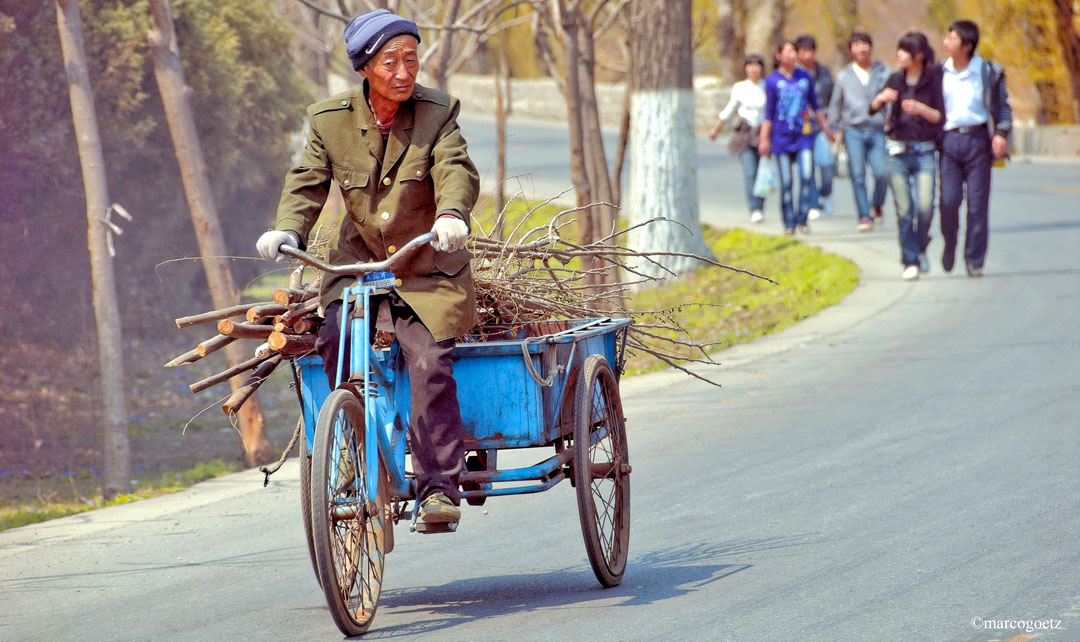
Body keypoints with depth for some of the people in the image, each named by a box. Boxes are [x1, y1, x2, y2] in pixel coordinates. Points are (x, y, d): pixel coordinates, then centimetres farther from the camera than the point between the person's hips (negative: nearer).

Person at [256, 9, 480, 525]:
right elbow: (308, 183, 2)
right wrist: (288, 230, -18)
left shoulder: (437, 113, -5)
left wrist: (452, 213, -41)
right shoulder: (330, 119, 0)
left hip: (427, 266, -2)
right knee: (334, 338, -25)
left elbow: (456, 170, -19)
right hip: (359, 260, 2)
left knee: (428, 360, -22)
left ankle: (438, 486, -17)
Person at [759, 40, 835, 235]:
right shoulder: (772, 80, 1)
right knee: (786, 182, -1)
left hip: (803, 135, 2)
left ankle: (802, 219, -1)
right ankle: (789, 224, 9)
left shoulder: (805, 77, 8)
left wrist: (825, 126, 21)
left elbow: (815, 105, 19)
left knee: (806, 176, -12)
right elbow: (768, 113, 4)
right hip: (781, 137, -2)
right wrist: (764, 139, 2)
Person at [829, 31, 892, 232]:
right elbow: (835, 105, 19)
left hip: (878, 130, -1)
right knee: (858, 175, -6)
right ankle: (864, 216, 0)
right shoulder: (844, 76, 12)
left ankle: (877, 204, 15)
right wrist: (834, 130, 15)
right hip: (853, 131, 1)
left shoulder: (884, 73, 8)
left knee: (881, 172, -13)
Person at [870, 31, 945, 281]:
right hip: (897, 151, 2)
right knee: (904, 210, 0)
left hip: (925, 151, -2)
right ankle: (910, 262, 7)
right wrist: (881, 97, -16)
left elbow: (941, 117, -2)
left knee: (925, 206, -12)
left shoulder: (934, 80, -2)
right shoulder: (896, 80, 7)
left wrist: (922, 109, -20)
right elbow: (873, 109, 5)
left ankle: (921, 248, 15)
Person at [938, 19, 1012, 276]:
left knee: (977, 202, -2)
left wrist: (1001, 133, -6)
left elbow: (1003, 106, 8)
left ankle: (974, 261, 6)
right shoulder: (940, 73, 8)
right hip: (949, 140, 1)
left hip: (978, 140, -1)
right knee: (949, 200, -10)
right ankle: (949, 244, 17)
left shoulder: (988, 72, 1)